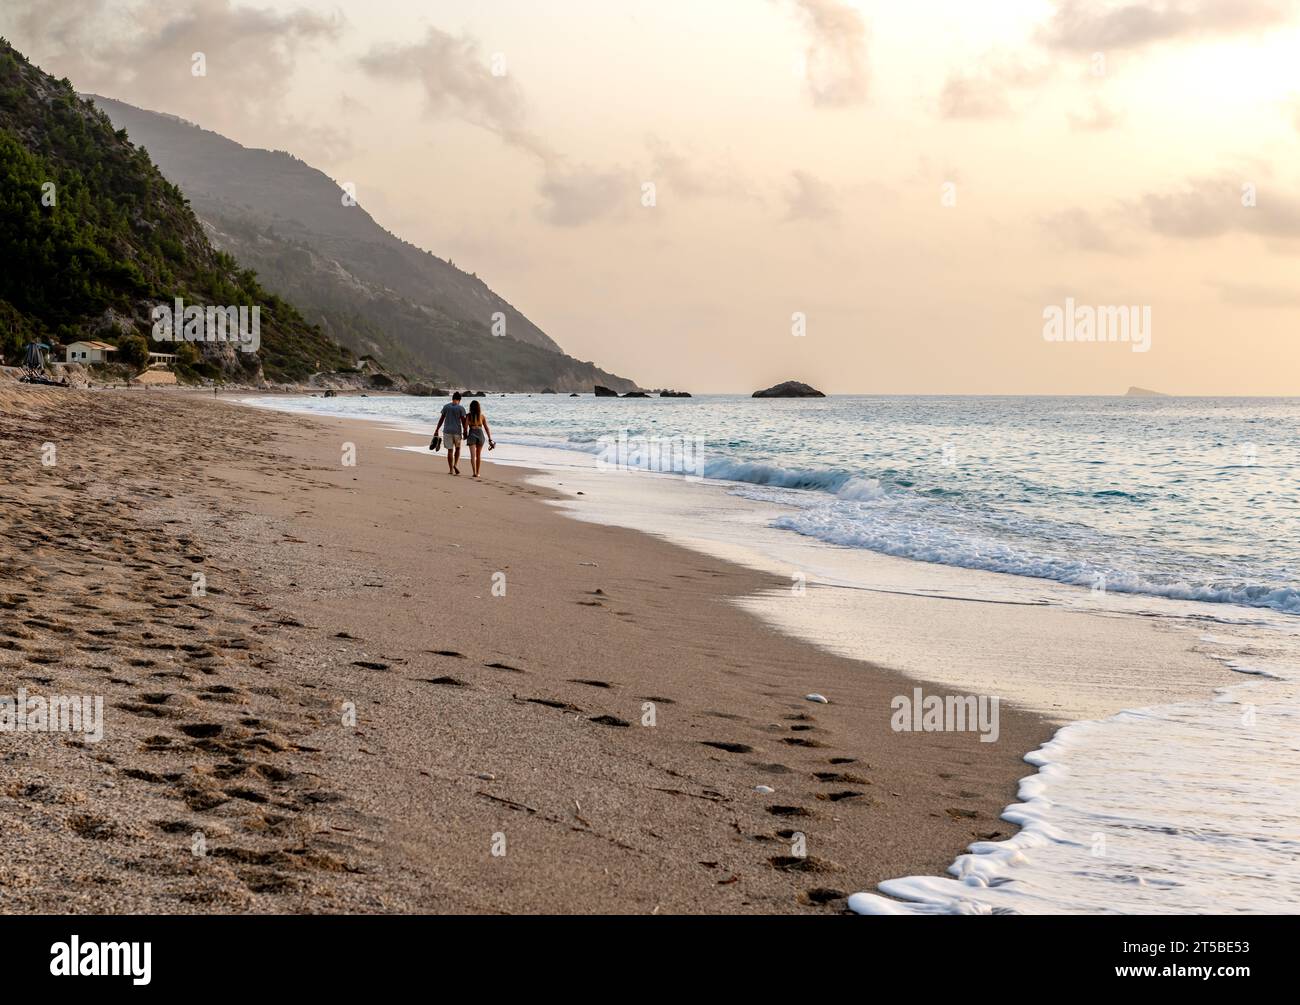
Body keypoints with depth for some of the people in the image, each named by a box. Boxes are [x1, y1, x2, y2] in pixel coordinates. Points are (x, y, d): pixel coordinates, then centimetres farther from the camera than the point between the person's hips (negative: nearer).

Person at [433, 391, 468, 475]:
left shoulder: (446, 406, 1)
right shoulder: (461, 408, -5)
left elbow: (441, 419, 2)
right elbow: (463, 421, -6)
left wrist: (436, 430, 8)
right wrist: (465, 433, 2)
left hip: (447, 431, 1)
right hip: (457, 431, -1)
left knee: (450, 450, 5)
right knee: (457, 448, 19)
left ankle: (451, 469, 5)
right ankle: (456, 464, 0)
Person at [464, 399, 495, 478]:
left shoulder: (469, 416, -2)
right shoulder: (482, 416, 4)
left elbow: (466, 427, -6)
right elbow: (486, 428, 3)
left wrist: (465, 435, 13)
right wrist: (490, 439, 7)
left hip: (472, 434, -3)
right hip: (480, 434, 3)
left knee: (473, 455, -5)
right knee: (479, 455, 17)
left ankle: (474, 472, -19)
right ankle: (477, 472, 24)